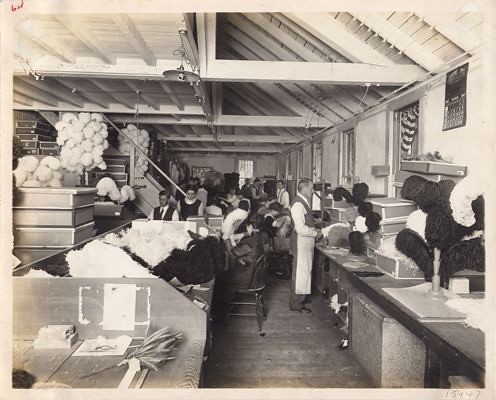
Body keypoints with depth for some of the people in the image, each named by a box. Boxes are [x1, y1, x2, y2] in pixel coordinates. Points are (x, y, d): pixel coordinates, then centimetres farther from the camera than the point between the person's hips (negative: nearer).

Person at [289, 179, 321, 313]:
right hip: (301, 242, -10)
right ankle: (296, 304, 10)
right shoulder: (298, 204, -20)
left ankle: (299, 299, 31)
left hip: (307, 242, 10)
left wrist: (315, 227, 9)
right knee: (301, 272, -1)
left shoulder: (303, 202, 12)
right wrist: (316, 233, -14)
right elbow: (301, 229, -24)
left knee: (305, 271, 18)